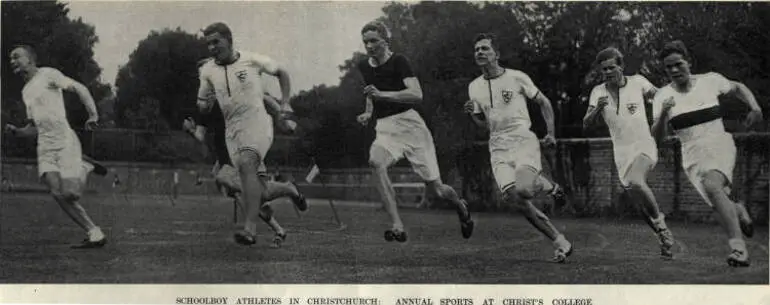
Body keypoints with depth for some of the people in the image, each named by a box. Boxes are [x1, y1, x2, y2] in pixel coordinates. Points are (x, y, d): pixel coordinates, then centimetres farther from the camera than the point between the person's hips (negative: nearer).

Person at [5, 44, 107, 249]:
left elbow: (79, 88, -9)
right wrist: (15, 131, 8)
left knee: (70, 193, -16)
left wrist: (93, 115, -23)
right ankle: (94, 234, -3)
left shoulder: (48, 75, 1)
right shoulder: (26, 92, 23)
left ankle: (85, 167, 14)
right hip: (44, 146, 7)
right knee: (57, 192, -12)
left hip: (65, 141, -7)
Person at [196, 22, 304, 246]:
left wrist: (284, 103, 5)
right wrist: (205, 104, -7)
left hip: (257, 123, -5)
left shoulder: (252, 60, -1)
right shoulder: (208, 71, 8)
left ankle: (250, 228, -38)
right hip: (232, 130, 5)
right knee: (253, 180, 4)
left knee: (246, 164, -29)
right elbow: (202, 106, 18)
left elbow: (282, 73, 14)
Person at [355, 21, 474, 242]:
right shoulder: (364, 67, 10)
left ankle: (460, 206, 38)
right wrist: (368, 113, 13)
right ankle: (397, 227, -31)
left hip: (408, 123, -4)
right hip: (385, 129, 4)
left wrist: (382, 94, -28)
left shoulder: (398, 61, -8)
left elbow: (417, 95, -22)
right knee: (376, 161, -31)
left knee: (435, 188, 0)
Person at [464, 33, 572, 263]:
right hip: (498, 147, 4)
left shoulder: (516, 78, -1)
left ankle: (545, 184, 10)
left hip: (523, 140, -4)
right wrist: (472, 114, 1)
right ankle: (560, 242, 0)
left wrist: (551, 133, 3)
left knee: (523, 189, -29)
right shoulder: (474, 87, 11)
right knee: (513, 198, -12)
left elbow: (544, 102, 10)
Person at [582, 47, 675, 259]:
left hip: (644, 146, -3)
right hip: (622, 153, 3)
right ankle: (665, 238, 26)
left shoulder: (637, 82, -1)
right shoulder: (598, 92, 4)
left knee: (635, 182, -32)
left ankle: (660, 222, -12)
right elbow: (586, 124, -2)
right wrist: (597, 108, -19)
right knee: (644, 205, 6)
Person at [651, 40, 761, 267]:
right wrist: (663, 114, -22)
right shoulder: (663, 96, 0)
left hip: (719, 145, -3)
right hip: (692, 154, 3)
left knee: (711, 185, -32)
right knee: (721, 205, -5)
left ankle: (739, 248, -36)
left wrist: (755, 108, 2)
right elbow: (658, 137, -4)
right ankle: (739, 213, 36)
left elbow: (738, 88, 19)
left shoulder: (710, 80, -1)